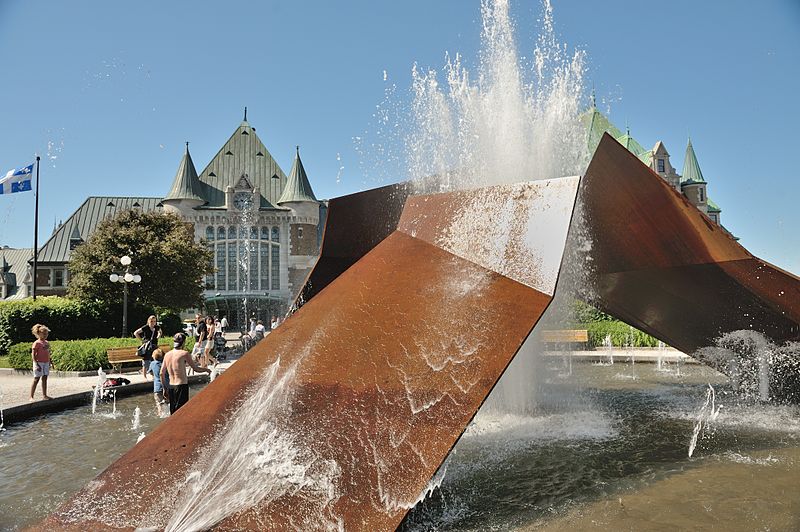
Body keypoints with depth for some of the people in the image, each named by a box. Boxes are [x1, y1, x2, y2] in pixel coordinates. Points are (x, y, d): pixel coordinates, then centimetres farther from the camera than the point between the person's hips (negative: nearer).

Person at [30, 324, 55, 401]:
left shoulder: (47, 343, 12)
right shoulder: (36, 343, -9)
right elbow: (33, 355, -13)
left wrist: (50, 363, 16)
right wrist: (37, 365, -19)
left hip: (46, 363, 7)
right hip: (39, 363, -7)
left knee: (45, 378, 9)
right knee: (36, 379, -5)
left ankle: (44, 395, 15)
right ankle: (31, 397, 1)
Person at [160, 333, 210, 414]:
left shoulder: (167, 355, 7)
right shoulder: (184, 353, -11)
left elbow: (161, 373, 11)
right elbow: (196, 368, -6)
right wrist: (206, 369, 13)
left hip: (171, 386, 6)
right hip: (181, 386, -6)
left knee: (173, 413, 14)